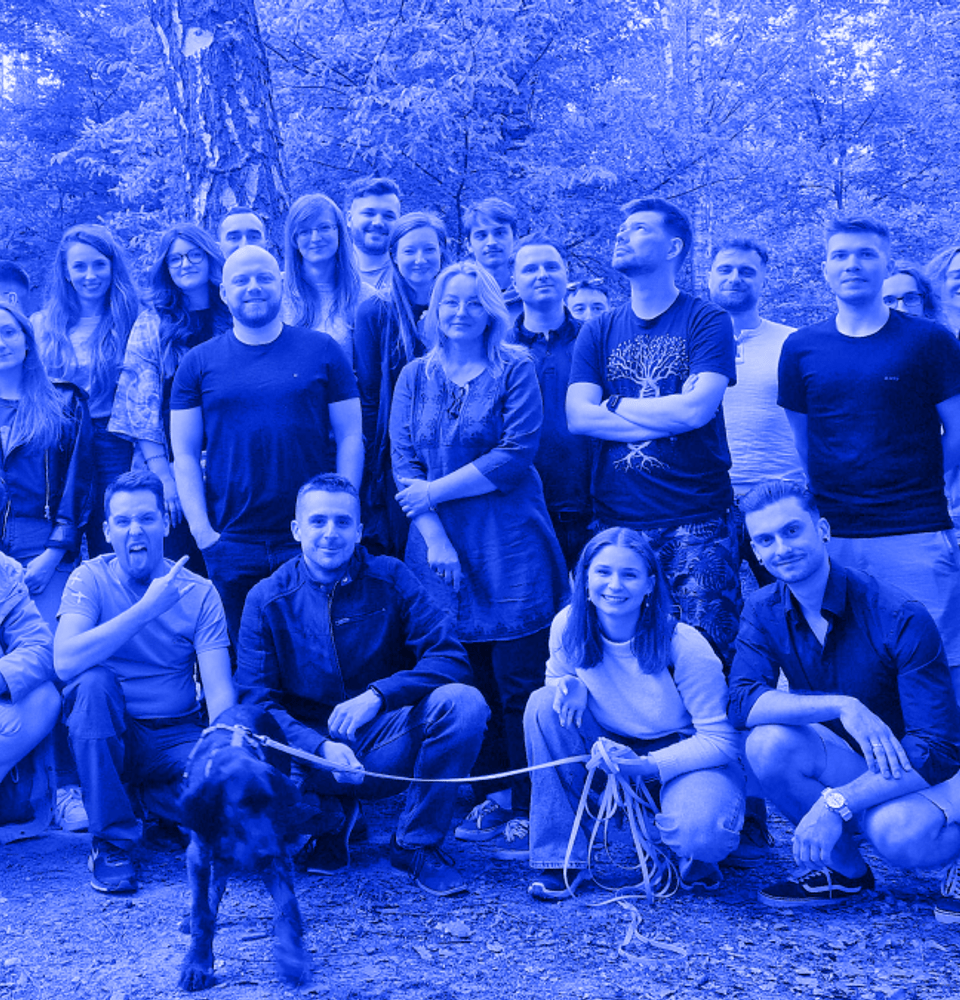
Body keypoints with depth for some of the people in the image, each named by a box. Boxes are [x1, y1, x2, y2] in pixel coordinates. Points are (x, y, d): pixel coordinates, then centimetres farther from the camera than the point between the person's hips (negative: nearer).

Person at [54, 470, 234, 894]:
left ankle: (153, 797, 10)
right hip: (105, 732, -1)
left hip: (176, 737, 1)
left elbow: (219, 691, -11)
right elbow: (65, 663, -25)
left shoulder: (199, 593, -3)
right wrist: (146, 608, -28)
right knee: (94, 681, -32)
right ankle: (111, 840, -18)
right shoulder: (90, 579, -7)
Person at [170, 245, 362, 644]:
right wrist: (201, 529, -6)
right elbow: (184, 454, 4)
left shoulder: (322, 350, 4)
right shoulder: (198, 363, 6)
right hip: (231, 546, 1)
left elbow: (350, 437, 3)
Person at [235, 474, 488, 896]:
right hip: (308, 749, 0)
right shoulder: (267, 599, -2)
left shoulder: (390, 578, -2)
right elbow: (257, 700, -8)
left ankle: (418, 844, -7)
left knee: (463, 703, -27)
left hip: (385, 747, 0)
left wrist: (376, 695, -26)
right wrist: (322, 748, -25)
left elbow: (450, 658, -11)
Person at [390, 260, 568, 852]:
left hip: (511, 548, -3)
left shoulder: (516, 369, 2)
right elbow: (404, 464, 5)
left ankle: (528, 806, 5)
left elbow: (517, 453, -9)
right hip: (441, 551, 3)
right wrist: (434, 539, -7)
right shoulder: (415, 378, 12)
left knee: (520, 681, -3)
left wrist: (435, 491, -8)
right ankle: (493, 796, 15)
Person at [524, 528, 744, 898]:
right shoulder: (567, 626, -13)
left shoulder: (683, 646, -23)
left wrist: (650, 766, -32)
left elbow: (721, 739, -18)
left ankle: (698, 847, 8)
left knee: (698, 835, -36)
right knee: (544, 704, -22)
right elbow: (556, 676, 8)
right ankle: (562, 856, -13)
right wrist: (570, 684, -18)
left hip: (688, 756, -4)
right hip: (612, 749, 4)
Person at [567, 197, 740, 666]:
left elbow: (697, 409, -13)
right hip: (616, 521, 3)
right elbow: (578, 416, -2)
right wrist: (670, 415, -8)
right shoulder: (598, 331, 12)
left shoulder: (707, 321, 2)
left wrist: (615, 405, -2)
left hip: (698, 521, -3)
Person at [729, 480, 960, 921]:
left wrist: (836, 804, -34)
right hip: (852, 766, 4)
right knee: (768, 741, -26)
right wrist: (842, 706, -37)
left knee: (895, 833, -37)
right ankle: (846, 871, -2)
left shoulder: (900, 618, -22)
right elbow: (741, 701, -22)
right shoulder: (763, 612, -7)